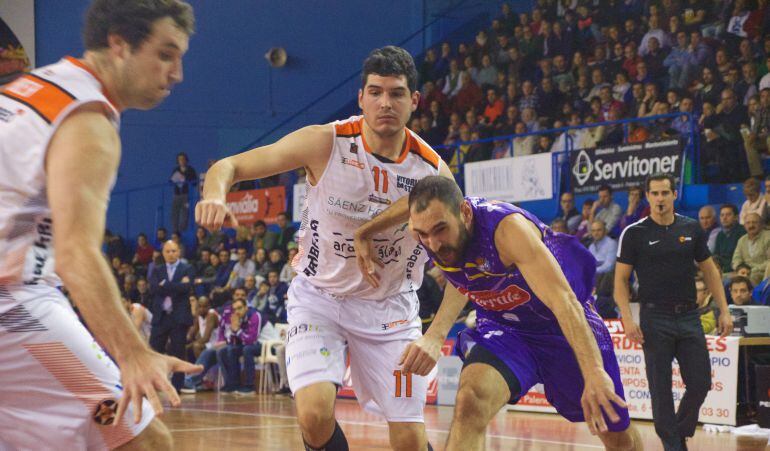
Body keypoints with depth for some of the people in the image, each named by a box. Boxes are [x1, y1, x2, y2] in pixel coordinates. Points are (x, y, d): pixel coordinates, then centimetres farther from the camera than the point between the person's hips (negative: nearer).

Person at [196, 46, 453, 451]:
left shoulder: (433, 171, -14)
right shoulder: (326, 143, -18)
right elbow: (229, 166, -16)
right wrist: (215, 195, -38)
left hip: (389, 308, 2)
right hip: (319, 297, -1)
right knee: (315, 414, -24)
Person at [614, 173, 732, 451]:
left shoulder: (692, 229, 7)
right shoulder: (634, 233, -2)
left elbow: (710, 271, 14)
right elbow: (620, 279, -1)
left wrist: (724, 310, 6)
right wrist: (627, 318, -13)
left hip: (689, 316, 3)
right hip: (655, 319, -3)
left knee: (701, 383, 1)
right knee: (661, 388, -2)